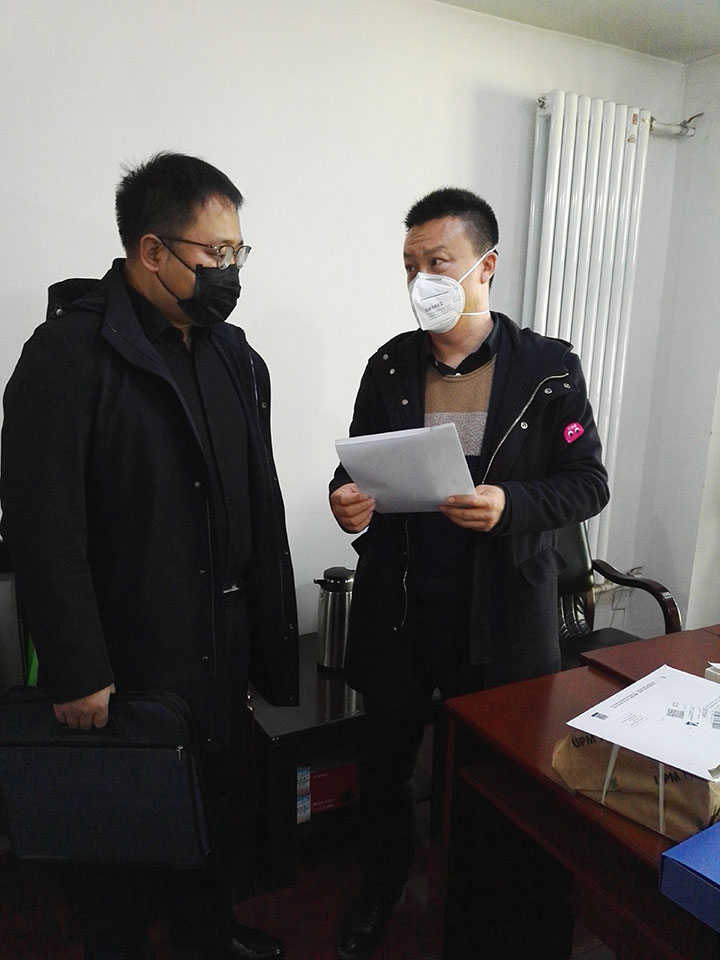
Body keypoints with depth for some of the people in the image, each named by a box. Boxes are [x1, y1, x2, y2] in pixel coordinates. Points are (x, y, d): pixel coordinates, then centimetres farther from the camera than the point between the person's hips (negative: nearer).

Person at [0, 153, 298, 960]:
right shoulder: (69, 353, -14)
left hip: (224, 648, 6)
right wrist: (74, 671, -16)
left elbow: (261, 508, 6)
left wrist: (271, 637, 6)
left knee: (218, 799, 23)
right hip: (124, 656, -6)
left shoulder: (235, 357, 6)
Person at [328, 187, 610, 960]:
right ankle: (379, 893, 46)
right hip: (397, 607, 3)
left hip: (499, 614, -2)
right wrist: (347, 501, -15)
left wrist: (510, 505, -23)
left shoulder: (548, 367, -6)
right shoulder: (389, 366, 2)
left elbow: (588, 482, -5)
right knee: (385, 761, 17)